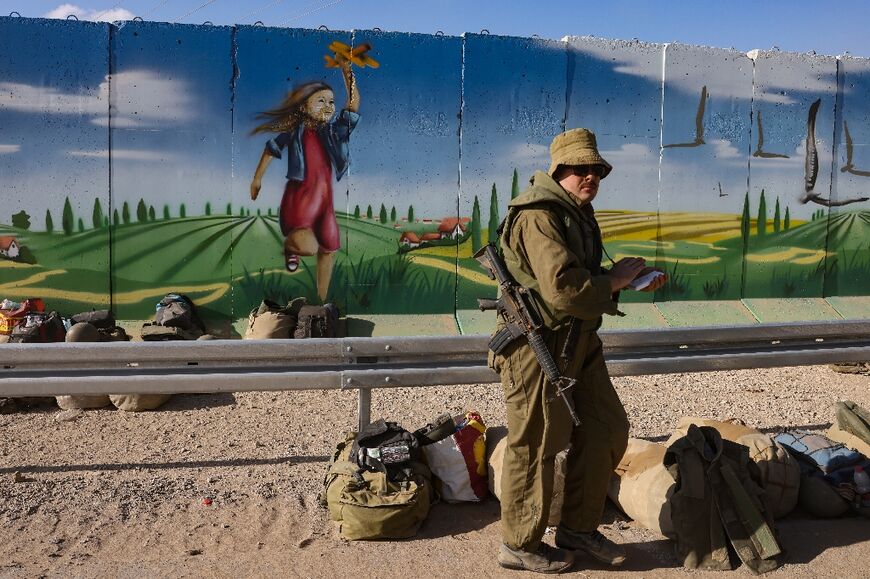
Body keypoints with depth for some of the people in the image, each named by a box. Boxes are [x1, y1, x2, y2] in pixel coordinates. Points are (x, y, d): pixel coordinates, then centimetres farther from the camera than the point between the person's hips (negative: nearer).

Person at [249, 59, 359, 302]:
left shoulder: (333, 131, 2)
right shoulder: (295, 132, -4)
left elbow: (354, 106, -10)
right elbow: (272, 148, 11)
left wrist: (347, 73, -20)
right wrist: (257, 178, 16)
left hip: (324, 200, 5)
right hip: (298, 199, -5)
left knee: (329, 249, 14)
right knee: (309, 248, -23)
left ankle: (321, 298, 32)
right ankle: (289, 246, 14)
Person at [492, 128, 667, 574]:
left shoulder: (576, 215, 14)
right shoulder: (539, 217, -19)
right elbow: (565, 289, -29)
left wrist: (632, 282, 5)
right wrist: (616, 279, -14)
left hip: (577, 343, 10)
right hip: (538, 347, -10)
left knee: (606, 431, 16)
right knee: (535, 447, 3)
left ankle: (579, 528, 32)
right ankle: (519, 546, 22)